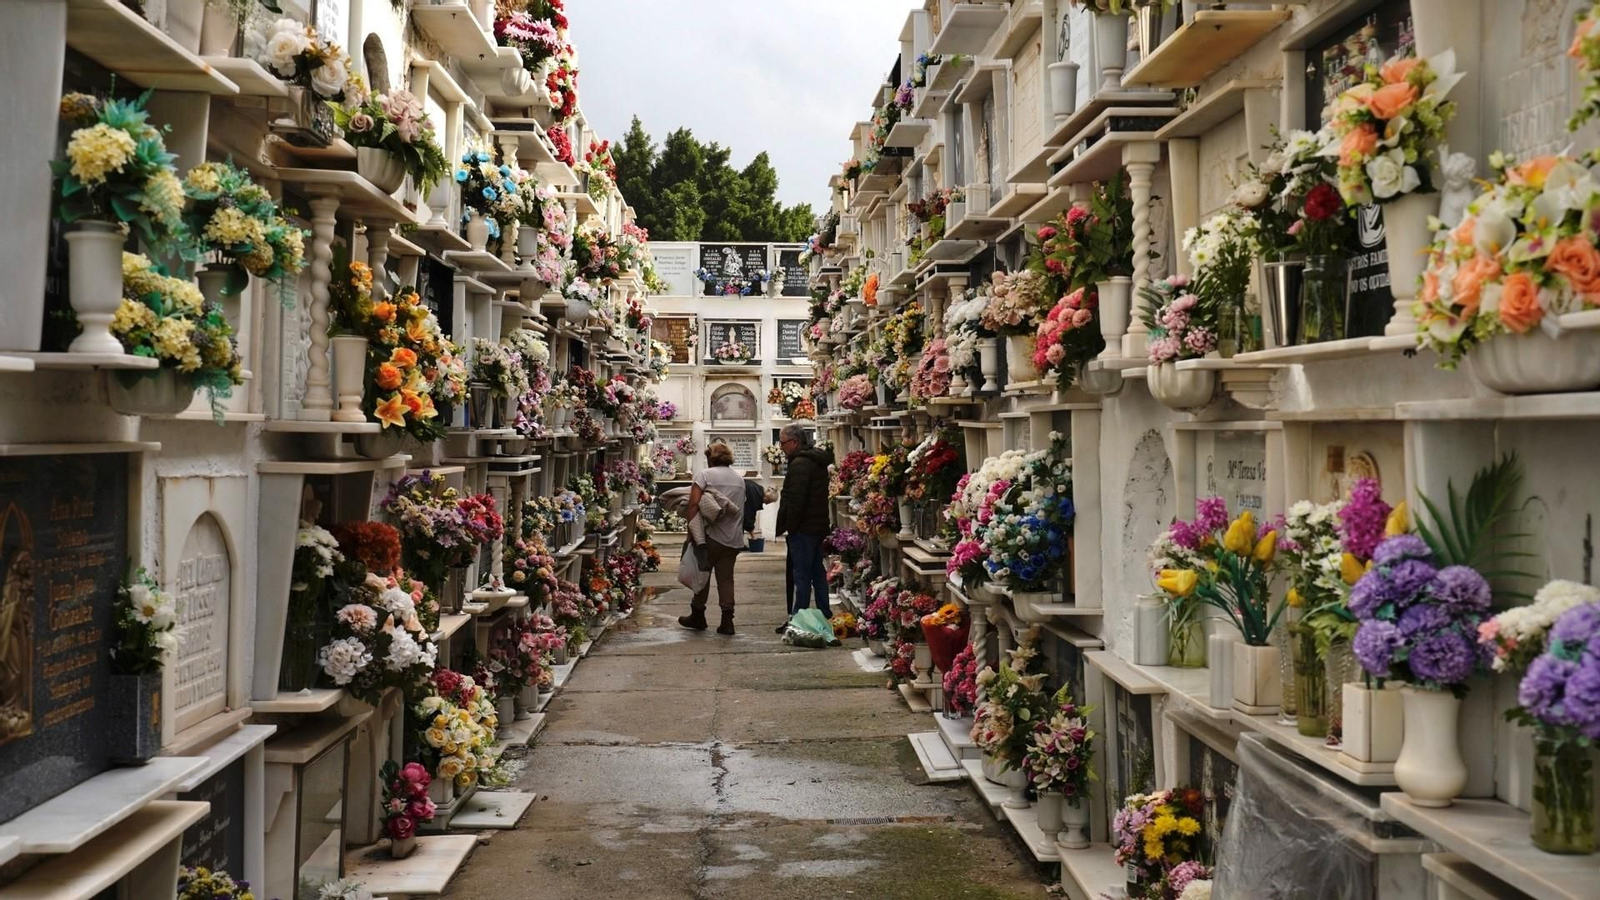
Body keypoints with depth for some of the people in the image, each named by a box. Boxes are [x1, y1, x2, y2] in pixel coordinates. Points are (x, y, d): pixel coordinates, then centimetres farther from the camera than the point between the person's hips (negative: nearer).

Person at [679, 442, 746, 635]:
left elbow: (694, 503, -11)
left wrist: (691, 528, -8)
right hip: (734, 538, 5)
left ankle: (697, 616, 18)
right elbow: (741, 506, 15)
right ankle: (727, 620, 0)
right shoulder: (739, 478, 14)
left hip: (713, 535, -4)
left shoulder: (705, 474, -3)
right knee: (726, 577, 7)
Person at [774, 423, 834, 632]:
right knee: (818, 572, 15)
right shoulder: (818, 461, 15)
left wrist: (788, 526, -14)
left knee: (801, 575, -6)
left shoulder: (800, 464, -17)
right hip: (819, 526, 10)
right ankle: (825, 616, 21)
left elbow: (796, 500, -22)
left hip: (803, 528, -10)